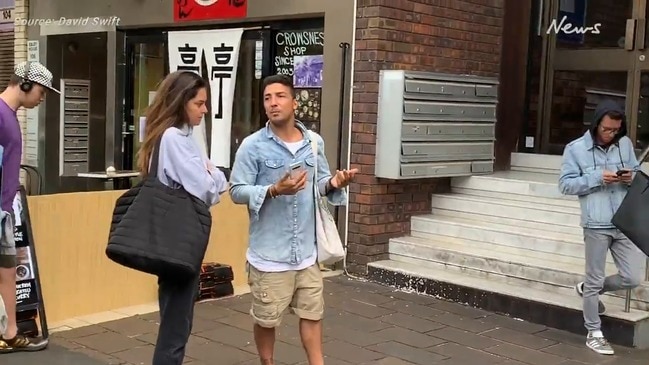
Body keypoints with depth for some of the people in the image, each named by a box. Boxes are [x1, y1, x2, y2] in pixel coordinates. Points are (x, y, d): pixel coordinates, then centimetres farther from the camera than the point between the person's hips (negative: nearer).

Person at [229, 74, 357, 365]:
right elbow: (237, 191, -10)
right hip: (269, 253, -3)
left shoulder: (314, 142, 3)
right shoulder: (252, 146, -10)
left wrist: (333, 183, -11)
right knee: (266, 319, 12)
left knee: (312, 313, 15)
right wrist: (274, 190, -24)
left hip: (306, 250, 4)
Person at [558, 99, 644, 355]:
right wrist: (597, 178, -19)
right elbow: (566, 184, -7)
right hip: (596, 225, -4)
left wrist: (631, 177, -9)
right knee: (595, 279, 6)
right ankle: (594, 334, 20)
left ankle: (588, 289, 33)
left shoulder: (625, 144, 5)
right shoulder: (576, 148, -5)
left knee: (632, 278, 6)